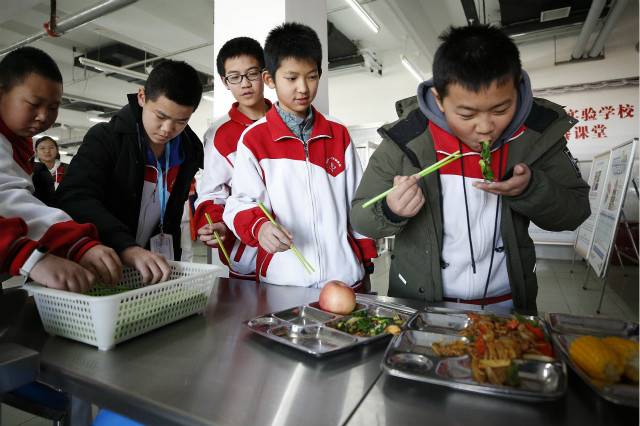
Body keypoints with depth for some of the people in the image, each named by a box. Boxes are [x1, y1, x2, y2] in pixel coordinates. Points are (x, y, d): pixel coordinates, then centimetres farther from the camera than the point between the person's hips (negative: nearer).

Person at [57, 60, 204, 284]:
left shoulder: (190, 150, 1)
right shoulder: (104, 138, -9)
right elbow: (75, 199, -23)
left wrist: (169, 259, 3)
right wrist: (128, 249, -37)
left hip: (152, 266, 2)